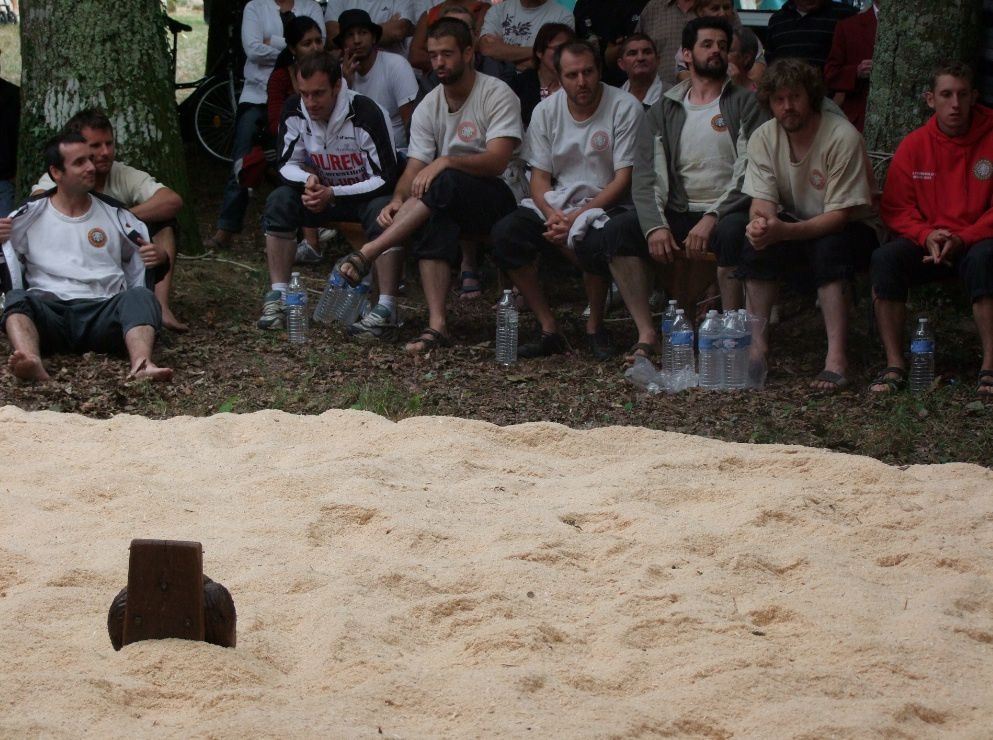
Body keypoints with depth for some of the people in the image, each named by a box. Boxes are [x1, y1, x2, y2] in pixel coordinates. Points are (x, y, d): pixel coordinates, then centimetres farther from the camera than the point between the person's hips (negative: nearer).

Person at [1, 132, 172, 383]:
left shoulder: (114, 215, 19)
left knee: (140, 296, -31)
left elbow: (146, 255, 24)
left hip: (102, 310, 1)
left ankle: (141, 365, -61)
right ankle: (32, 365, -66)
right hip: (49, 309, -1)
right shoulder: (30, 216, 15)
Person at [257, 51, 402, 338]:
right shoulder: (295, 111, -14)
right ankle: (277, 297, -19)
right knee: (279, 201, -20)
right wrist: (308, 180, -28)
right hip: (323, 191, 5)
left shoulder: (366, 115, -28)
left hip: (366, 193, -5)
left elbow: (387, 180, -28)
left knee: (384, 211, -37)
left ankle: (386, 307, -35)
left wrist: (332, 194, -34)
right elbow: (288, 165, -4)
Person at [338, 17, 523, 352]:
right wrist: (398, 200, -21)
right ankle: (437, 324, -41)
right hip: (447, 200, 4)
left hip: (499, 198, -4)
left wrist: (445, 162, -32)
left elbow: (497, 161, -20)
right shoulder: (428, 108, 8)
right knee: (434, 217, -33)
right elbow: (415, 168, 0)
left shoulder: (497, 95, -8)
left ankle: (367, 253, -37)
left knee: (443, 184, -35)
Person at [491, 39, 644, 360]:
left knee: (595, 241, -38)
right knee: (505, 234, -23)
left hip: (605, 205, -4)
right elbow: (539, 177, 6)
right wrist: (551, 214, -18)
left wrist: (577, 217, -20)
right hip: (556, 202, 4)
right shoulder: (546, 111, 5)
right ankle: (549, 330, -14)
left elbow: (624, 179, -11)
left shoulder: (624, 108, -8)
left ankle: (595, 327, -11)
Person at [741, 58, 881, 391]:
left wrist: (784, 231, -40)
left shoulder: (842, 138, -23)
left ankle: (837, 357, -37)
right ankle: (757, 347, -21)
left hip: (851, 227, -4)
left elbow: (840, 215, -25)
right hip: (794, 223, 4)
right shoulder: (764, 138, -6)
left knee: (829, 249, -36)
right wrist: (760, 223, -37)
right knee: (757, 244, -26)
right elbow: (762, 201, -10)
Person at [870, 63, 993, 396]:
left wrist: (964, 239, -18)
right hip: (927, 244, 2)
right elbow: (895, 208, 4)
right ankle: (895, 366, -25)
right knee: (885, 258, -27)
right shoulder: (914, 145, 3)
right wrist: (927, 235, -14)